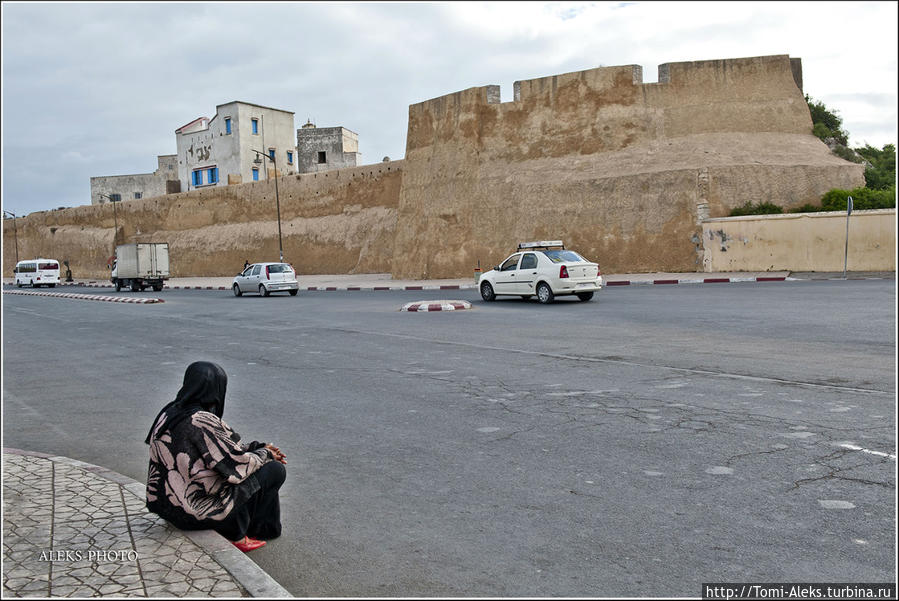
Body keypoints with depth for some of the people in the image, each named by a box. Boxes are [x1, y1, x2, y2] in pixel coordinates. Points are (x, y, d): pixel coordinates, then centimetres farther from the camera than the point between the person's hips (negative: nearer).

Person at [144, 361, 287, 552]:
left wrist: (258, 448, 13)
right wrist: (265, 455, 2)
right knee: (275, 470, 0)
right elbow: (237, 465, -16)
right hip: (196, 512, -9)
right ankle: (236, 535, 14)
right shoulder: (202, 422, -24)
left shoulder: (170, 412, 3)